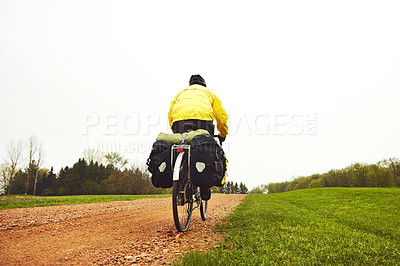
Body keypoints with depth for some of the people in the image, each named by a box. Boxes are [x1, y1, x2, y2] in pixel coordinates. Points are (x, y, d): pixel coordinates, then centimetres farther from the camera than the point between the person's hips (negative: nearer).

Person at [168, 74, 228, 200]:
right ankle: (205, 188, 4)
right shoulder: (208, 92, 31)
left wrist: (176, 132, 36)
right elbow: (222, 116, 25)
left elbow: (170, 115, 27)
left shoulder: (180, 93, 35)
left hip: (179, 121, 2)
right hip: (203, 119, -1)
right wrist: (223, 134, 37)